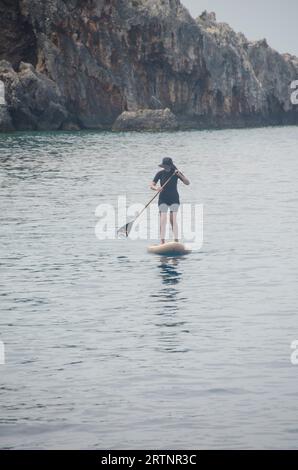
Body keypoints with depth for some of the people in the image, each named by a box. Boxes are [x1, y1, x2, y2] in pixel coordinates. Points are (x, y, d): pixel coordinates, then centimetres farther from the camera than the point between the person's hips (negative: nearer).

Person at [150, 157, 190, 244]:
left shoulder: (176, 173, -5)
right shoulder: (160, 173, -3)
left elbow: (187, 183, -10)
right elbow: (151, 185, -4)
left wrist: (180, 176, -26)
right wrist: (156, 188, -27)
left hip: (174, 199, -1)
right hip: (163, 199, 1)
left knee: (173, 219, -13)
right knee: (163, 220, -10)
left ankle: (176, 241, -15)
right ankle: (162, 242, -12)